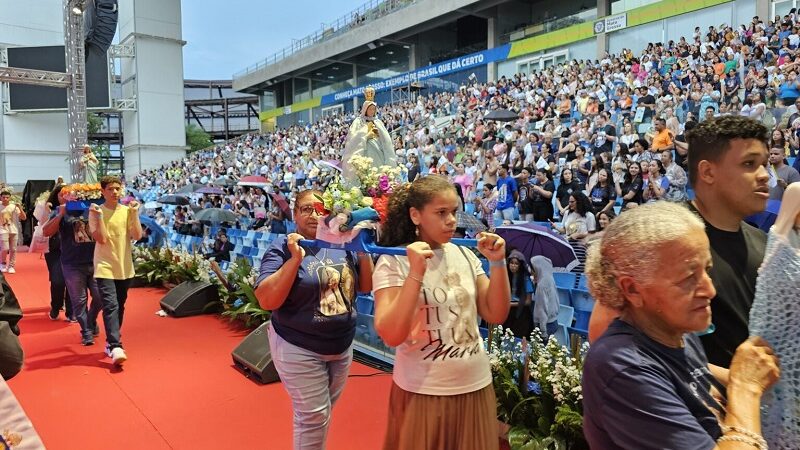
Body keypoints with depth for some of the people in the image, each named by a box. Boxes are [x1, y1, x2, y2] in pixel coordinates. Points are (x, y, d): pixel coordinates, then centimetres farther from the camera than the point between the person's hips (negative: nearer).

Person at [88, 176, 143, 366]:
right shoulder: (96, 212, -4)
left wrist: (134, 213, -11)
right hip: (105, 267, -4)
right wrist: (99, 216, -18)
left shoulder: (127, 211, 4)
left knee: (119, 307, 13)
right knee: (111, 306, -15)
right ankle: (115, 347, -20)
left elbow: (137, 236, -6)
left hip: (124, 267, 4)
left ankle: (111, 342, 27)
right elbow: (101, 239, -14)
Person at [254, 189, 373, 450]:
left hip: (342, 347, 6)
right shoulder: (283, 247, -13)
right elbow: (266, 301, -22)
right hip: (299, 349, -5)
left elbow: (366, 287, 6)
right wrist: (295, 259, -28)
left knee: (324, 411, 22)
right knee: (314, 415, 2)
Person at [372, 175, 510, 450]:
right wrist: (416, 273, -28)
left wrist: (497, 263, -10)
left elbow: (496, 316, 1)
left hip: (476, 386, 5)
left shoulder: (465, 255, 3)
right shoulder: (393, 262, -12)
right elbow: (391, 335, -21)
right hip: (422, 392, -4)